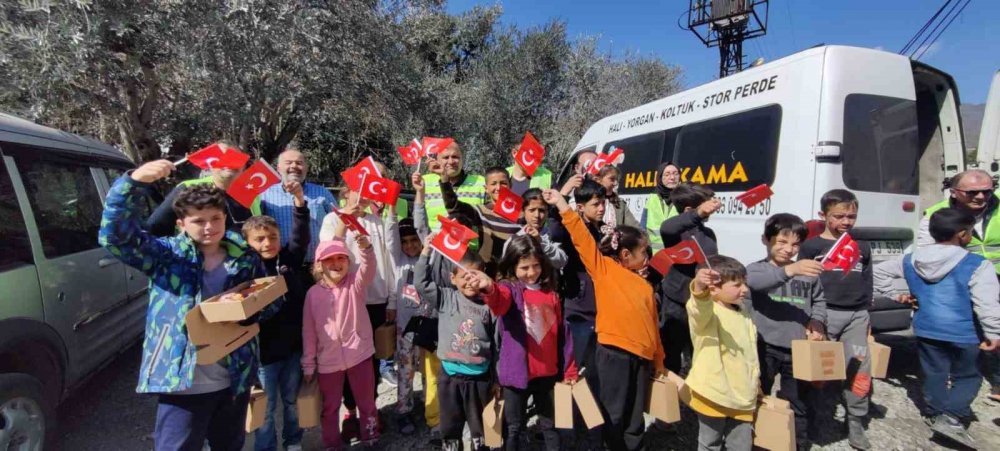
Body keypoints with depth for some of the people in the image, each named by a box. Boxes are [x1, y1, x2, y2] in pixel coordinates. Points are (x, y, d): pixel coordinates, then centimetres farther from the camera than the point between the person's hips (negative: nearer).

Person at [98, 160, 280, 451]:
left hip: (235, 378, 4)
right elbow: (114, 235, -21)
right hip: (182, 380, -3)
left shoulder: (245, 257, 2)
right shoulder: (166, 255, -6)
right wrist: (135, 181, -33)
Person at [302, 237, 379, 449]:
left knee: (367, 403, 14)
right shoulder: (313, 293, -3)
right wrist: (308, 364, 4)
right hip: (328, 361, 1)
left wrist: (365, 247, -50)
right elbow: (309, 331, 2)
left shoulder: (355, 282, -5)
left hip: (359, 355, -1)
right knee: (330, 407, 18)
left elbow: (368, 269, -29)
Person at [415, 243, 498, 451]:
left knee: (481, 425, 18)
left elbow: (497, 342, 1)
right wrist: (426, 251, -17)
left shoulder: (488, 305, -4)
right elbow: (422, 283, -11)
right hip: (450, 375, 0)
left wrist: (496, 378, 4)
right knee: (450, 424, 17)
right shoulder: (446, 298, -3)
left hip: (480, 376, 0)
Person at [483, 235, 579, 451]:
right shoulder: (510, 289, -8)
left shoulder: (550, 293, 4)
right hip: (517, 373, -3)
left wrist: (569, 368, 11)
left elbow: (562, 332, 10)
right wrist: (489, 290, -57)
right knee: (515, 428, 10)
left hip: (548, 373, 4)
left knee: (550, 424, 19)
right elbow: (499, 303, -34)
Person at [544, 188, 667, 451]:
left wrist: (658, 360, 23)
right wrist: (562, 204, -14)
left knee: (635, 419, 13)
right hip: (613, 352, -5)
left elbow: (651, 325, 20)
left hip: (641, 356, 5)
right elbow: (582, 238, -7)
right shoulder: (604, 268, 1)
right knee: (614, 415, 3)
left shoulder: (645, 287, 16)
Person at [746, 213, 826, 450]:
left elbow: (819, 300, 20)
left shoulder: (807, 272, 7)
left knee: (798, 403, 16)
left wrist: (817, 321, -1)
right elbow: (754, 281, -30)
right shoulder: (757, 268, -6)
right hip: (766, 347, -3)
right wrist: (789, 270, -45)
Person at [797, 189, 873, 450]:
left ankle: (856, 423, 18)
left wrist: (867, 316, 15)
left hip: (857, 315, 4)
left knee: (860, 370, 4)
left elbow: (867, 285, 18)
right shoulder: (811, 246, 0)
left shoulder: (863, 248, 15)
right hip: (824, 313, -4)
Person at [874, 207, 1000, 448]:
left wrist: (895, 295, 17)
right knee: (966, 377, 11)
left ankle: (937, 415, 26)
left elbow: (880, 272, 12)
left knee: (934, 375, 17)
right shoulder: (976, 265, -13)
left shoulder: (911, 260, 4)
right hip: (962, 333, -4)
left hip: (926, 329, 4)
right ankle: (950, 417, -3)